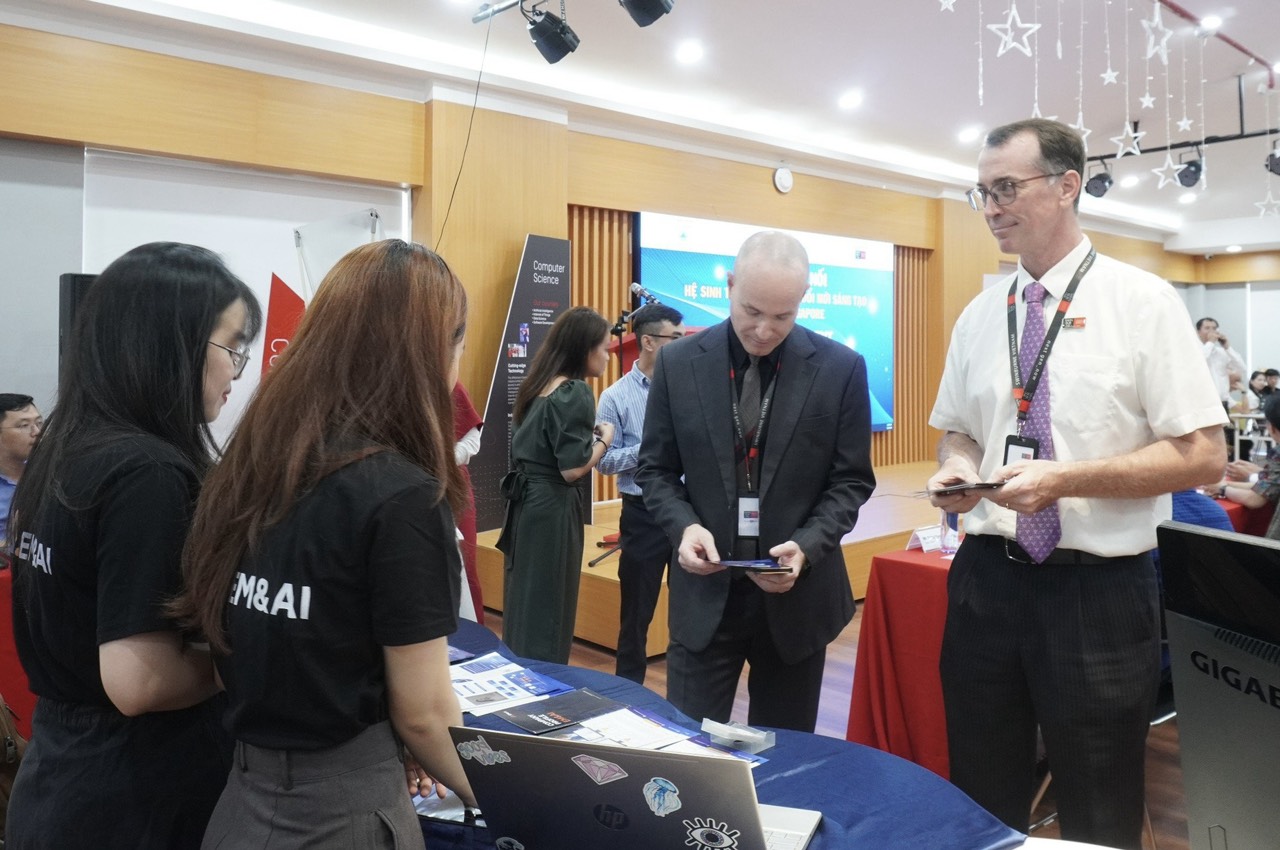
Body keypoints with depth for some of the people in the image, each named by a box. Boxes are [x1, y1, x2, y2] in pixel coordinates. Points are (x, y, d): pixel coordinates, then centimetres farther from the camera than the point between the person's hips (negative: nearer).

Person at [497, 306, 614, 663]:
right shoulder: (574, 393, -15)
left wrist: (589, 434, 13)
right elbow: (572, 469, -20)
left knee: (523, 610, 16)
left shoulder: (538, 386, 11)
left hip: (526, 504, 9)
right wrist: (603, 439, -4)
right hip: (551, 510, -8)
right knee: (547, 615, 3)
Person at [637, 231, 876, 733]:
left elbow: (851, 480, 0)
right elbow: (655, 469, 5)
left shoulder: (841, 369, -4)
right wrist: (684, 526, -15)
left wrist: (806, 546, -17)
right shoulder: (678, 363, -1)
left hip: (797, 594, 0)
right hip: (705, 592, 0)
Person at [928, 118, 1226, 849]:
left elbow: (1203, 455, -10)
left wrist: (1064, 479, -22)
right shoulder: (979, 316, 7)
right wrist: (957, 465, -7)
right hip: (987, 578, 4)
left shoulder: (1143, 301, -7)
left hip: (1100, 591, -4)